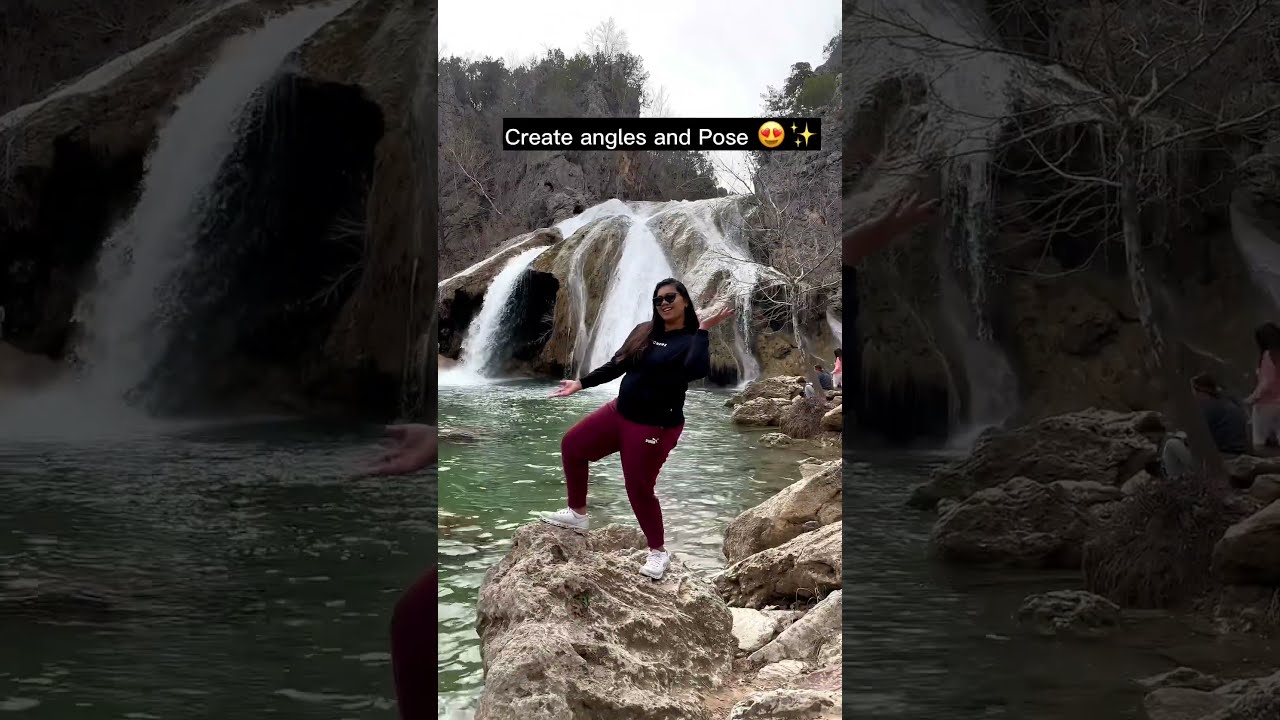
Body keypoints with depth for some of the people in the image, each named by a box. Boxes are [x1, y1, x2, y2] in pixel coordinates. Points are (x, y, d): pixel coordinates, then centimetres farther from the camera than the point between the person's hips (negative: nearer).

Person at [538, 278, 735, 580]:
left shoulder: (691, 340, -14)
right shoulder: (644, 332, 6)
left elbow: (697, 370, -36)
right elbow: (617, 365, 13)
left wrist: (703, 330, -32)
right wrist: (581, 383, 12)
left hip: (654, 427, -8)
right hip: (619, 412, 8)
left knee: (639, 488, -3)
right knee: (572, 446, 13)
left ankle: (659, 551, 16)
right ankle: (577, 514, 28)